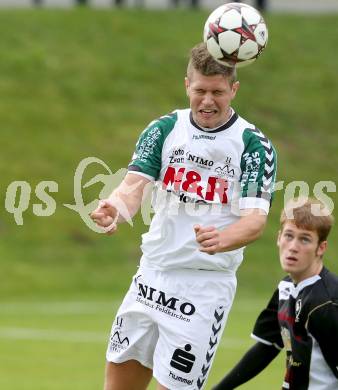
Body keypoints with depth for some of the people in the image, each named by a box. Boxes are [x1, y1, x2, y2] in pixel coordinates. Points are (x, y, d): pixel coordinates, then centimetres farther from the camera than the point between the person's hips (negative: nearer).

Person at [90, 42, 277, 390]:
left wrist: (221, 239, -39)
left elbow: (256, 219, -17)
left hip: (205, 286, -4)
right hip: (152, 276, 5)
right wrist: (114, 210, -33)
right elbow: (134, 185, -8)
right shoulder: (164, 130, 2)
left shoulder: (254, 145, -9)